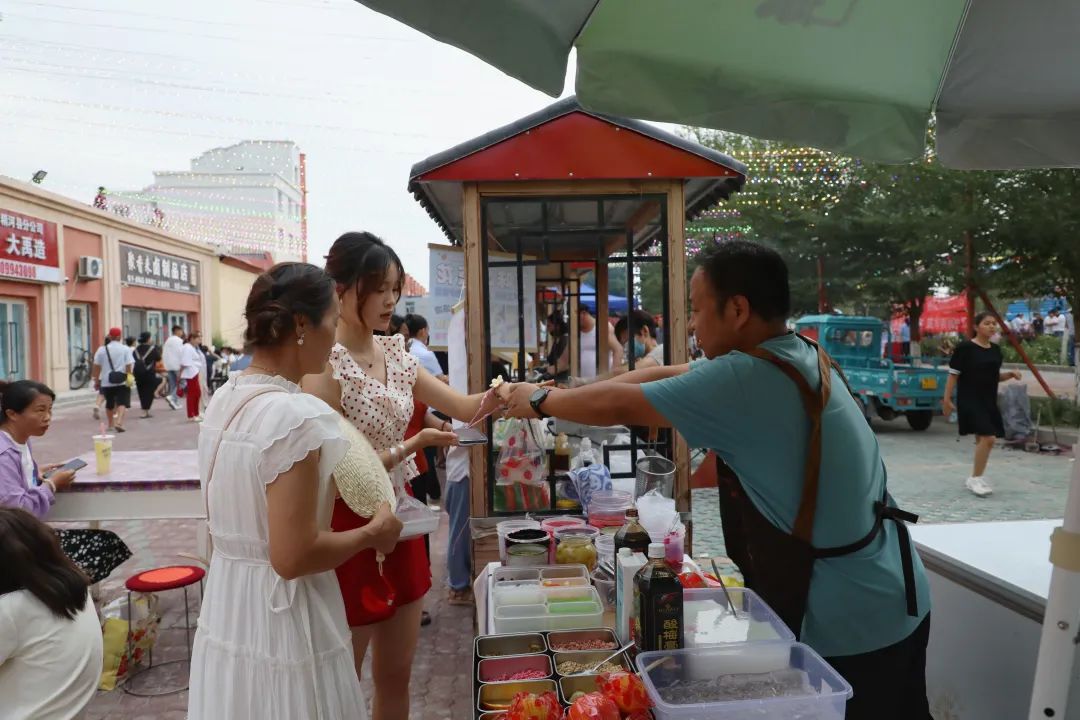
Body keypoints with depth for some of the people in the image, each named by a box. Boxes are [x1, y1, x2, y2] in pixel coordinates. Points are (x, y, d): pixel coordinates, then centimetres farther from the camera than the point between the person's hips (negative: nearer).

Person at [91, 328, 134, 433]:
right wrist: (129, 377, -5)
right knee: (122, 402, -5)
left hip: (106, 382, 3)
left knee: (109, 403, 18)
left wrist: (96, 380, 12)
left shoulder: (102, 349, 4)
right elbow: (129, 365, -10)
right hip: (122, 381, -3)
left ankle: (111, 424, 30)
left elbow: (97, 366, 5)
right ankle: (119, 422, -25)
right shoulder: (125, 349, -2)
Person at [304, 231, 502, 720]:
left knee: (396, 676, 19)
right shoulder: (323, 365, -18)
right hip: (350, 531, -7)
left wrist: (498, 397, -14)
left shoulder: (396, 355, 5)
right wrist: (414, 445, -22)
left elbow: (463, 408, 6)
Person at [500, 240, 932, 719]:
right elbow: (664, 375, 6)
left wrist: (540, 402, -1)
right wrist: (561, 393, 6)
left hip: (847, 625, -9)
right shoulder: (799, 356, 3)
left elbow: (619, 406, -18)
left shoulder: (747, 378, -26)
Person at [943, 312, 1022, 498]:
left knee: (982, 439, 12)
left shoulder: (996, 350, 10)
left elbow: (995, 376, 21)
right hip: (970, 400, -7)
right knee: (988, 438, -17)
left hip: (989, 401, 8)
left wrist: (1010, 374, 1)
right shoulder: (965, 348, -11)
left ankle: (975, 479, 25)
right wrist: (947, 400, -11)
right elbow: (953, 375, -9)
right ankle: (975, 478, -3)